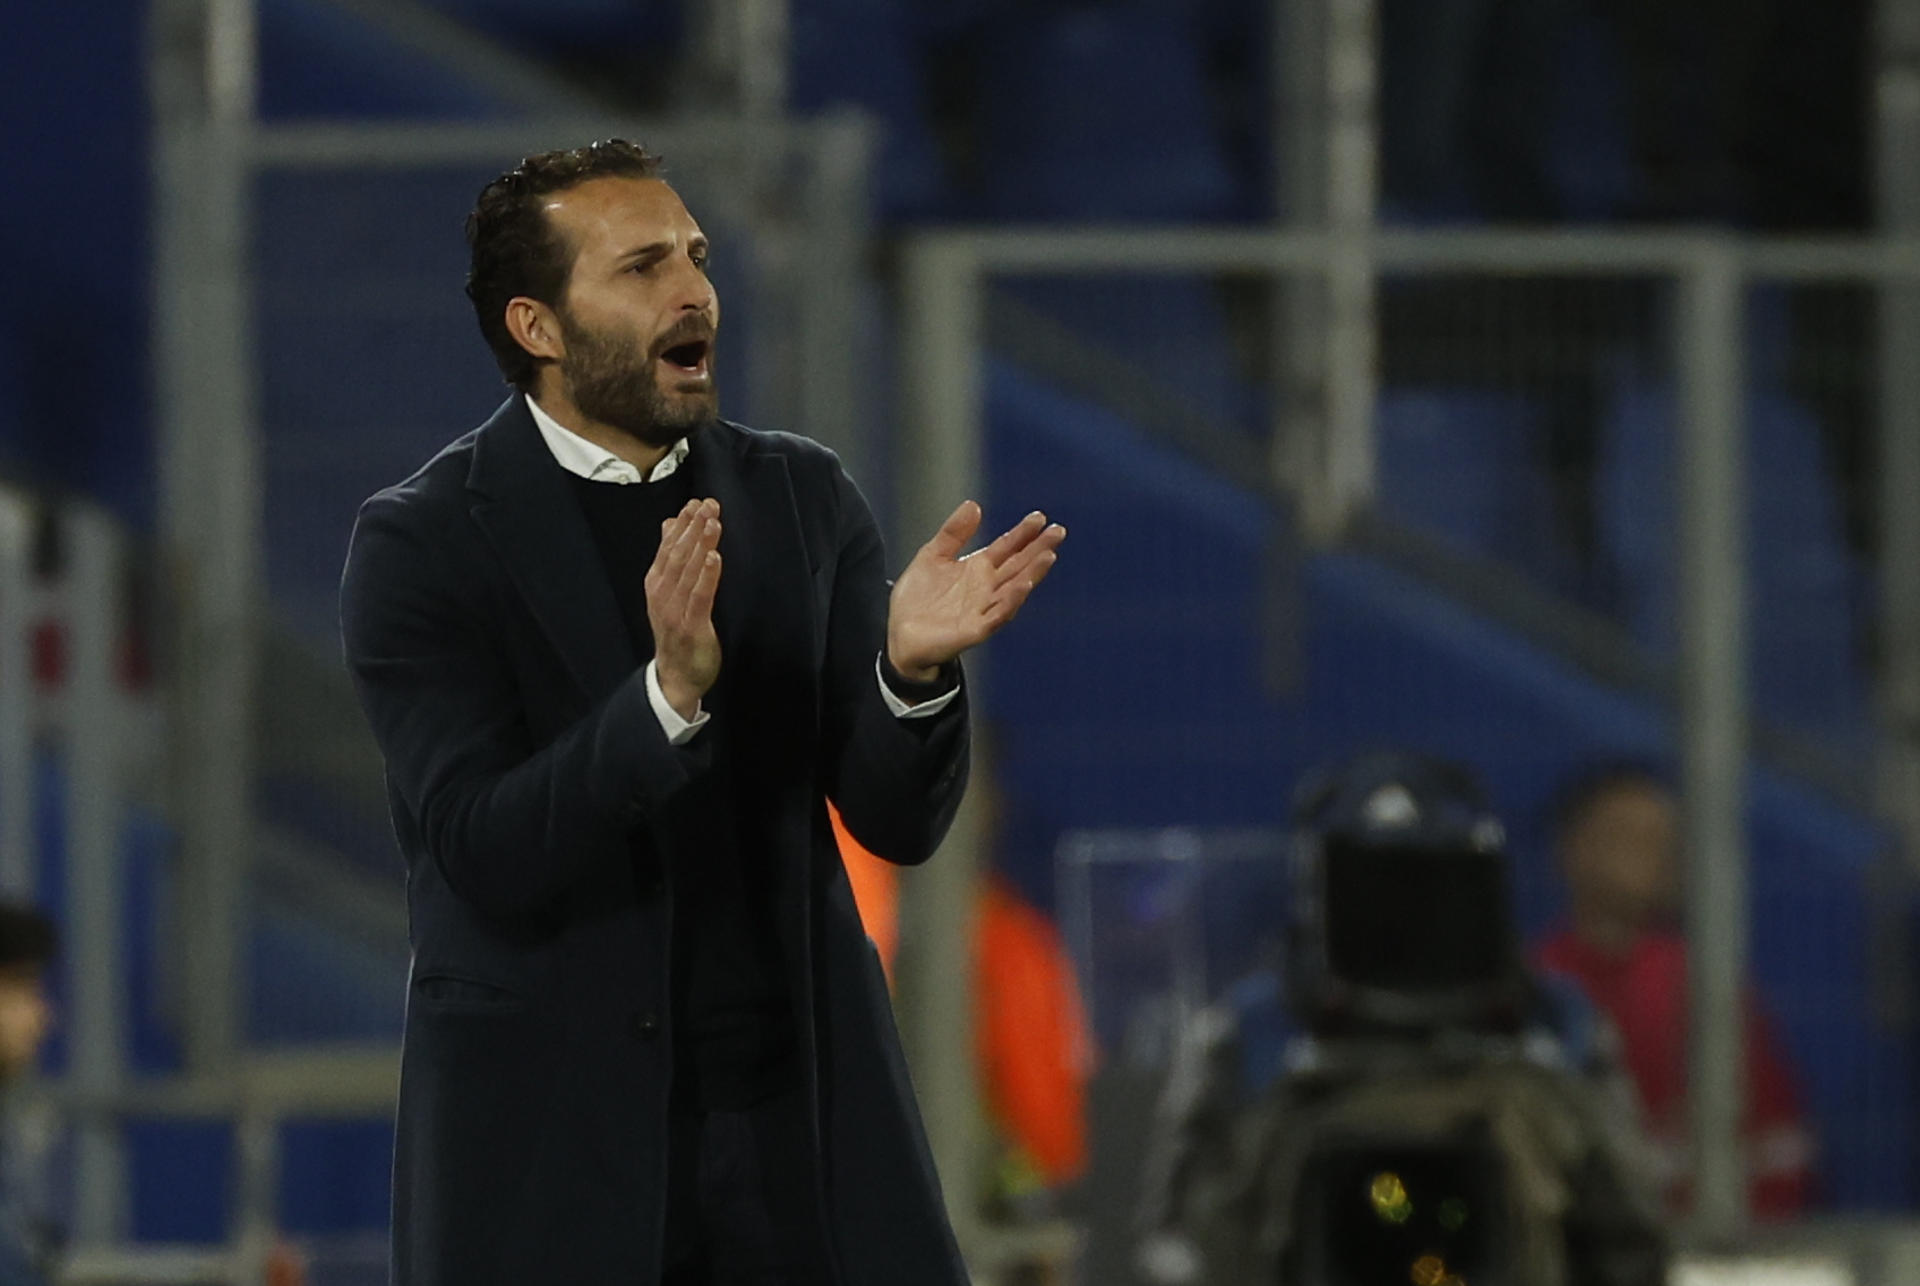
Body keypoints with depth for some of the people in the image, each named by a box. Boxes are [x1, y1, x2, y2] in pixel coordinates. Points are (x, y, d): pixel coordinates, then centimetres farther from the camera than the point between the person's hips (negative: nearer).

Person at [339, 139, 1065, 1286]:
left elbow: (898, 822, 2)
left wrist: (913, 668, -19)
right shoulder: (421, 545, -5)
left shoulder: (804, 500, 7)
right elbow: (486, 853, -16)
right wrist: (671, 693, -30)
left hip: (796, 1116, 3)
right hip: (549, 1140, -3)